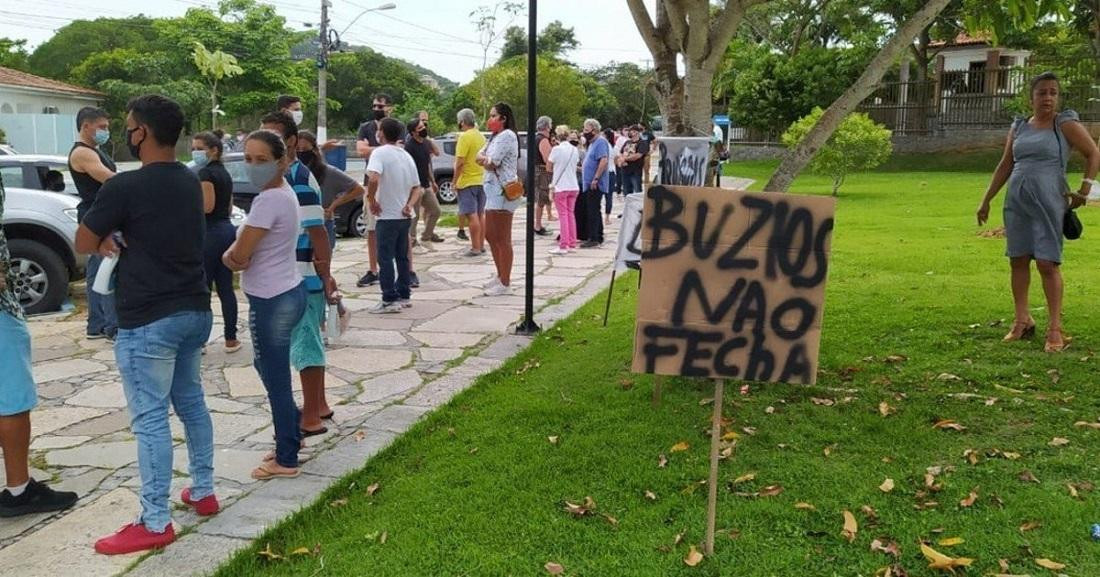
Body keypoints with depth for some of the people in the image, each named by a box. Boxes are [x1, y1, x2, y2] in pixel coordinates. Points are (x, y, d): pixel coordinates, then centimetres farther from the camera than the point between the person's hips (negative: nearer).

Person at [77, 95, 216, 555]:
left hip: (148, 320, -8)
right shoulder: (190, 182, 8)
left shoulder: (125, 186, -16)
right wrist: (125, 240, 9)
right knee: (191, 402, 19)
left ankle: (155, 523, 4)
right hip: (195, 310, 8)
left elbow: (83, 244, -6)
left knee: (150, 419, -2)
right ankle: (203, 491, 29)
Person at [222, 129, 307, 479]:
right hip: (287, 293, 10)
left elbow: (237, 256, -19)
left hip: (272, 302, -10)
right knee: (270, 370, 24)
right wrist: (236, 254, -6)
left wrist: (232, 255, 2)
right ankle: (292, 435, 36)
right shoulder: (283, 192, 8)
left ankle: (286, 460, 15)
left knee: (276, 380, 3)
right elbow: (241, 253, 14)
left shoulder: (269, 200, -22)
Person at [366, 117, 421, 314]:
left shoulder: (380, 152, -12)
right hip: (404, 216, 8)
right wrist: (409, 205, 0)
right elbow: (416, 188, 13)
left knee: (385, 258, -2)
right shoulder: (406, 156, 13)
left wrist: (371, 200, -16)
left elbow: (373, 179, -30)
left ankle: (389, 300, -2)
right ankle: (404, 296, 21)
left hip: (387, 216, -8)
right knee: (402, 257, 15)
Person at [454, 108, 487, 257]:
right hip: (481, 180, 8)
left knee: (471, 215, -7)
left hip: (467, 182, -8)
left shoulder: (465, 137, -15)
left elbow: (460, 161, -19)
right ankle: (481, 245, 18)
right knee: (480, 214, 13)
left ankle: (475, 248, -6)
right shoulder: (481, 137, 12)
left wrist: (455, 181, -12)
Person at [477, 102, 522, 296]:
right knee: (490, 235, 16)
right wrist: (487, 159, -8)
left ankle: (505, 283, 1)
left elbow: (491, 163, -18)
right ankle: (501, 275, 28)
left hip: (503, 191, -10)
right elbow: (479, 157, 10)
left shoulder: (507, 136, -11)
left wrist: (485, 160, 1)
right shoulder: (495, 137, 20)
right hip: (493, 190, 10)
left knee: (503, 239, -5)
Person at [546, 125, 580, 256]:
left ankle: (563, 246, -4)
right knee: (571, 214, 13)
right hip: (573, 186, 5)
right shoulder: (575, 150, 4)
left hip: (560, 186, -5)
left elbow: (549, 168, -5)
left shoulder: (556, 149, -11)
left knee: (563, 215, -3)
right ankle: (572, 244, 16)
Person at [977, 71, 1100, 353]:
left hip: (1048, 202, -5)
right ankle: (1022, 320, 18)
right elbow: (1005, 166, 17)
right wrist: (986, 200, 16)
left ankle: (1055, 329, -4)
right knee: (1018, 260, 7)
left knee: (1048, 263, -9)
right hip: (1016, 202, 5)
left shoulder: (1065, 124, -1)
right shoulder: (1018, 127, 12)